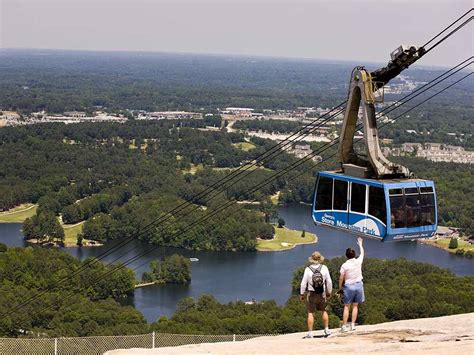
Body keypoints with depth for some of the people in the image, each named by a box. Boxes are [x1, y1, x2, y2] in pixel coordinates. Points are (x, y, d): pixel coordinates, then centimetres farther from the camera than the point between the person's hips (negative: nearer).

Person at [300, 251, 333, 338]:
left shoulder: (308, 269, -12)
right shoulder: (324, 268, -7)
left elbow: (303, 283, -9)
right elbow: (329, 281, 0)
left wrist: (302, 294, 3)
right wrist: (329, 292, 13)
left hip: (310, 294, -2)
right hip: (322, 294, 2)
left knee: (310, 313, 2)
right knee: (324, 311, 19)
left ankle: (310, 333, 0)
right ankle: (326, 330, 19)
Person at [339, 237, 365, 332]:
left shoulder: (344, 265, -10)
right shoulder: (358, 262, -4)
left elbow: (341, 278, -8)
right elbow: (362, 253, 17)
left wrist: (340, 287, 7)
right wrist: (360, 244, 32)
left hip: (349, 286, -2)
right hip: (358, 285, 3)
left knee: (346, 307, 2)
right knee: (355, 306, 9)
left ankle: (344, 326, 0)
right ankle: (353, 325, 7)